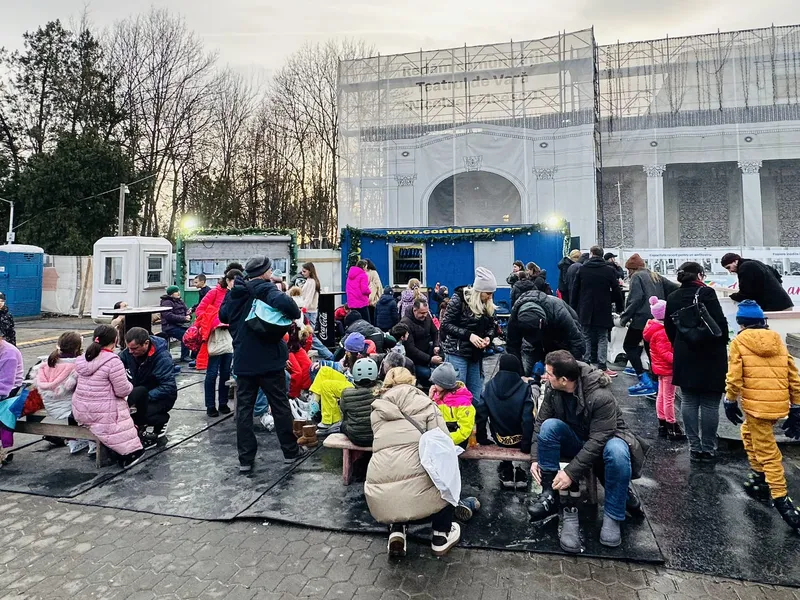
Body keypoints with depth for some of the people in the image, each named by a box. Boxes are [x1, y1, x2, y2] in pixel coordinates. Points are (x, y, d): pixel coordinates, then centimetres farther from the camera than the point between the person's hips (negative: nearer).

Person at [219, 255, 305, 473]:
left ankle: (245, 459, 10)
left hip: (243, 361, 5)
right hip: (269, 359, -5)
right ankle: (290, 450, 19)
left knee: (244, 408, 8)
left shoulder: (234, 292, 9)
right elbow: (284, 303, -34)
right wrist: (296, 314, -16)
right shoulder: (265, 289, -13)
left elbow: (223, 315, 25)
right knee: (280, 405, 8)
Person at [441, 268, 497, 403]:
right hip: (457, 352, -6)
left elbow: (491, 326, 16)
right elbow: (446, 325, -13)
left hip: (476, 354, 6)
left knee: (476, 395, 10)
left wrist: (488, 337, -7)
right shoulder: (459, 298, -12)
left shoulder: (489, 305, 5)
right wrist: (469, 335, -21)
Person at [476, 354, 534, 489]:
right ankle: (520, 473, 16)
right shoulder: (525, 388, -17)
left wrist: (481, 438, -2)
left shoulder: (490, 386, -11)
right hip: (519, 440, -3)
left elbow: (480, 413, -13)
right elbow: (528, 419, -23)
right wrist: (526, 446, -16)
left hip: (499, 438, 3)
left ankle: (507, 471, 22)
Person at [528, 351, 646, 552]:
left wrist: (571, 472, -33)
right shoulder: (552, 388, -16)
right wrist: (535, 459, -18)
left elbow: (598, 441, -32)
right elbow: (540, 422, -8)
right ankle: (552, 494, -21)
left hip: (604, 440, -4)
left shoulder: (601, 396, -32)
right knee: (549, 425, -27)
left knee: (617, 451, -39)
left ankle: (612, 517, -20)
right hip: (575, 440, 4)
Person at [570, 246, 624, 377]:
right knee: (602, 338, 5)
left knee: (586, 338, 9)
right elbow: (616, 291, -1)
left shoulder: (582, 269, 1)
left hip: (585, 311, 1)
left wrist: (573, 308, 9)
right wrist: (620, 306, 11)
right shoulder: (609, 270, -3)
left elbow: (574, 291, 3)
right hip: (603, 311, -1)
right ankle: (602, 367, 1)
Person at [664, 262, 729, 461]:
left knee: (688, 402, 9)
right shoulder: (706, 292, -11)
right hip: (710, 356, -4)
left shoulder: (672, 298, 5)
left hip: (684, 357, 5)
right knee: (710, 404, 4)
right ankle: (708, 448, 10)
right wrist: (723, 344, 3)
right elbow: (720, 323, -14)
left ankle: (695, 447, 14)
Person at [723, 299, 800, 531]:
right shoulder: (778, 341, 12)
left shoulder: (739, 342, -2)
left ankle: (781, 501, -1)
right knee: (748, 432, 27)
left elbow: (734, 377, -9)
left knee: (768, 452, 0)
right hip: (779, 405, 6)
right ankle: (759, 478, 31)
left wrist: (730, 401, 4)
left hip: (756, 405, -6)